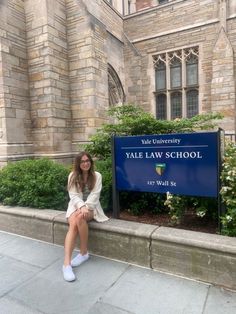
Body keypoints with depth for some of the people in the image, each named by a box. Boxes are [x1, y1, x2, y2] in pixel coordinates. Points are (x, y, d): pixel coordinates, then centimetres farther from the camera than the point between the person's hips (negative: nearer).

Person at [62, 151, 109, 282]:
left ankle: (84, 252, -15)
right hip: (76, 206, 1)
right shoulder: (73, 176, 3)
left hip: (91, 208, -1)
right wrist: (82, 206, -25)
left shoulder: (97, 176, 1)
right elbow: (73, 196, -6)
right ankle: (67, 263, -35)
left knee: (80, 218, -34)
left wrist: (85, 208, -21)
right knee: (73, 224, -31)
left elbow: (94, 195, -7)